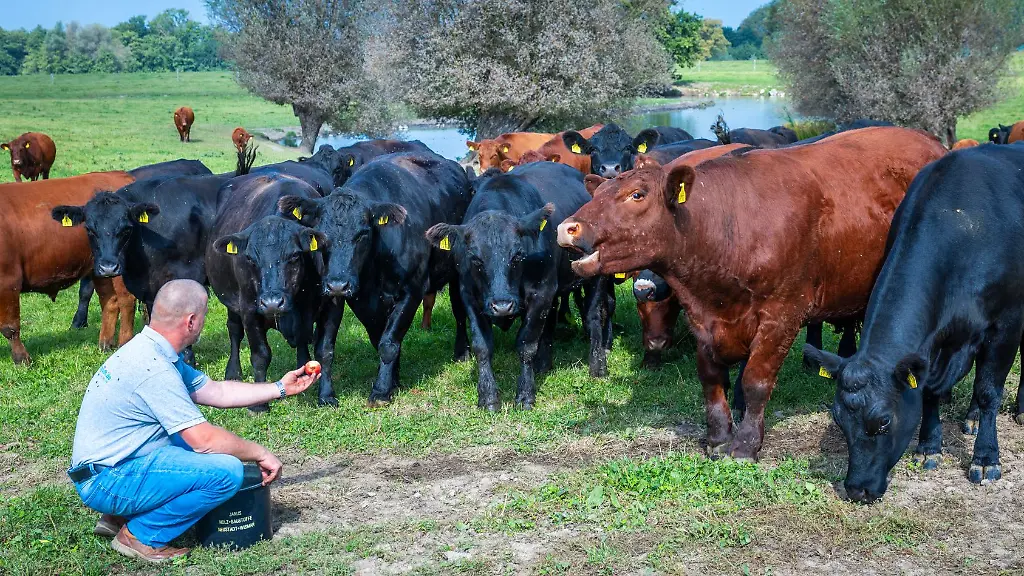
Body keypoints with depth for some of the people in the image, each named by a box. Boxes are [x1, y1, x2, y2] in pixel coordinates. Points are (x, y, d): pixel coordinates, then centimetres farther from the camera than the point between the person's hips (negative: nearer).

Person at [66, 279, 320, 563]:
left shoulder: (149, 349, 8)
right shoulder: (154, 369, -23)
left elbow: (216, 392, 16)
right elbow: (204, 439, -22)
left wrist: (280, 388, 19)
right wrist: (260, 453, -8)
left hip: (101, 464, 10)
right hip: (107, 482, -10)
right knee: (226, 471, -20)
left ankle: (119, 517, 18)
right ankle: (142, 537, -5)